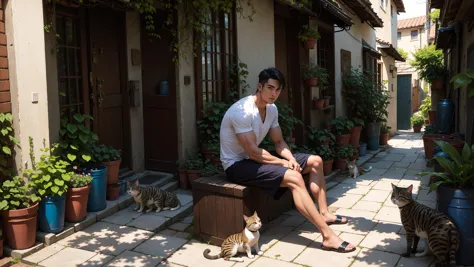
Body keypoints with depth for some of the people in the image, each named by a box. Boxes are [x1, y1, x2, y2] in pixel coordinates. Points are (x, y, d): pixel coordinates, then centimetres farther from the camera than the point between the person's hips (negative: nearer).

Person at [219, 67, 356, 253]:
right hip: (237, 164, -9)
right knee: (294, 178, -30)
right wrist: (284, 163, -17)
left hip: (254, 157, 10)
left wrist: (290, 158, -12)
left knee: (315, 161, 5)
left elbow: (279, 142, 9)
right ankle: (327, 236, -25)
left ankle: (324, 213, 13)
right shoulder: (243, 111, -25)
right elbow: (252, 152, -27)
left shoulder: (272, 109, 3)